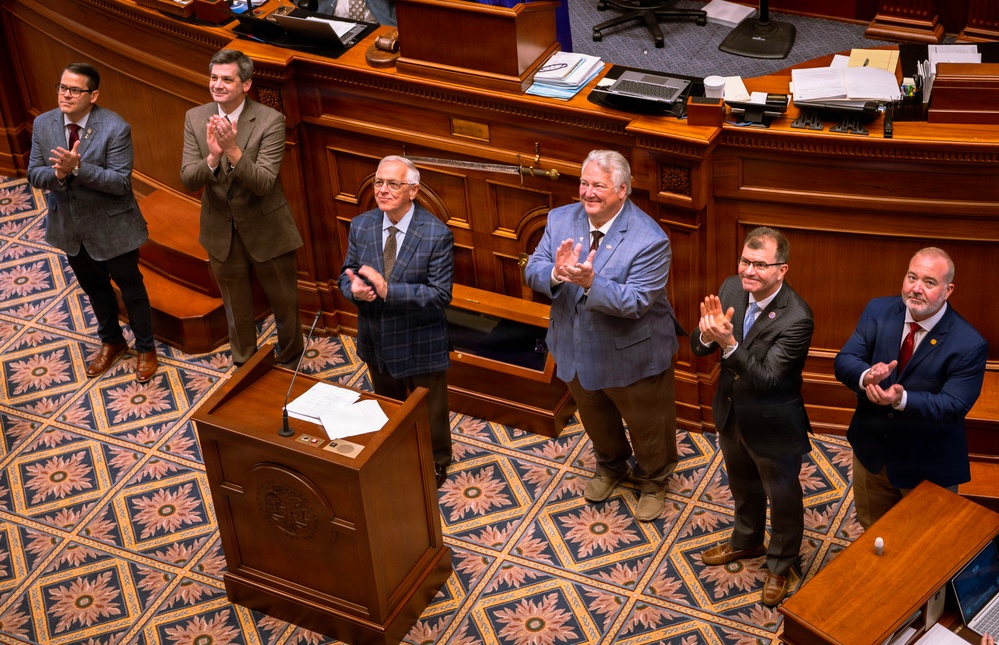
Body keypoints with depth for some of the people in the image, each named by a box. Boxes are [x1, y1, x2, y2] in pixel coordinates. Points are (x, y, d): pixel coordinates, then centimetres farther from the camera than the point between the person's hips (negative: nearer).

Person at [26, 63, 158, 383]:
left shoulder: (115, 128, -23)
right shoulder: (43, 124, -7)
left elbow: (120, 182, -25)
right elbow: (34, 174, -5)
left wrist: (77, 167, -37)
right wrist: (58, 173, -28)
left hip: (111, 227, -5)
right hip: (69, 227, 5)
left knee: (130, 287, 14)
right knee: (94, 287, 24)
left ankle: (145, 348, 35)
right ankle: (111, 342, 47)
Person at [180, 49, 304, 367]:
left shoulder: (270, 120, -20)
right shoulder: (195, 118, -8)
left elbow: (265, 183, -26)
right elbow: (188, 180, -14)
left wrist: (233, 150, -41)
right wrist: (212, 157, -34)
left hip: (266, 231, -3)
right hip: (221, 232, 3)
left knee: (284, 304, 16)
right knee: (236, 309, 22)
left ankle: (291, 364, 41)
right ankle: (244, 366, 44)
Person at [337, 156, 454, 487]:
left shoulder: (437, 235, -23)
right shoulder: (360, 226, -8)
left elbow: (441, 294, -25)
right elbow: (347, 274, 1)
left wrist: (388, 290, -35)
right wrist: (354, 289, -25)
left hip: (421, 344, -4)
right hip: (377, 339, 4)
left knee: (430, 411, 19)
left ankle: (436, 461, 46)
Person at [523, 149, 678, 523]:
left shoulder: (649, 239, -27)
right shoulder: (561, 219, -10)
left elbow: (637, 302, -31)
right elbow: (532, 273, -12)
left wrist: (590, 282, -44)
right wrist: (556, 273, -36)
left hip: (633, 356, -5)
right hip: (577, 350, 5)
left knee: (647, 426, 19)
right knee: (595, 420, 30)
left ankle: (653, 482, 48)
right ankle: (610, 467, 59)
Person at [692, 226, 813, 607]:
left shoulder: (796, 318, -32)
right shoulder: (731, 289, -14)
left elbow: (765, 378, -34)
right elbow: (698, 347, -10)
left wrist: (728, 342, -47)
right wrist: (707, 334, -33)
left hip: (773, 426, -6)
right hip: (731, 414, 6)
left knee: (783, 498, 20)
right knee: (743, 488, 31)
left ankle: (780, 565, 45)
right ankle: (746, 542, 58)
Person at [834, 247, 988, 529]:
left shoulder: (969, 345, -22)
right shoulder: (878, 311, -9)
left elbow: (954, 405, -25)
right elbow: (843, 361, -11)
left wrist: (902, 399, -41)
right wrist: (867, 375, -35)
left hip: (929, 466, -4)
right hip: (871, 451, 4)